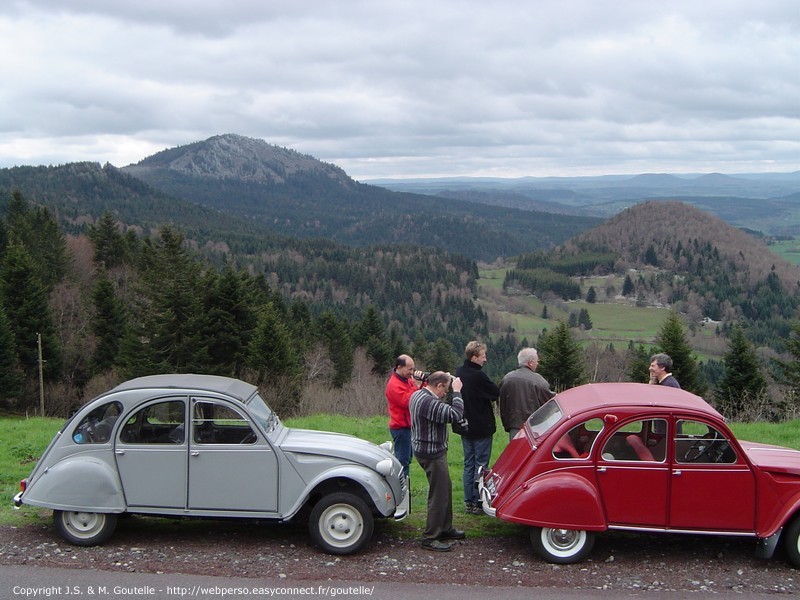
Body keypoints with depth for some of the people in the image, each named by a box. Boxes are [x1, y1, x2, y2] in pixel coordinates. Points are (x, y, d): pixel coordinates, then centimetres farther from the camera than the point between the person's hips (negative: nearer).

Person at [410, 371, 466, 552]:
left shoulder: (418, 394, 7)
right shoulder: (429, 402, -27)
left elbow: (442, 409, 18)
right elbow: (455, 414, -31)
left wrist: (448, 381, 7)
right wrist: (456, 391, -19)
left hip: (423, 449, 11)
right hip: (432, 453, -11)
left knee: (445, 489, 20)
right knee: (438, 495, -4)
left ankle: (445, 529, 31)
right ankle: (430, 538, 3)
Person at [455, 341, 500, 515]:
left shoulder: (459, 373, 3)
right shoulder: (478, 376, -22)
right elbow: (496, 393, -12)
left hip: (465, 427, 7)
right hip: (481, 427, -7)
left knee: (469, 464, 14)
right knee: (480, 465, 1)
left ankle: (469, 502, 17)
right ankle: (478, 503, 4)